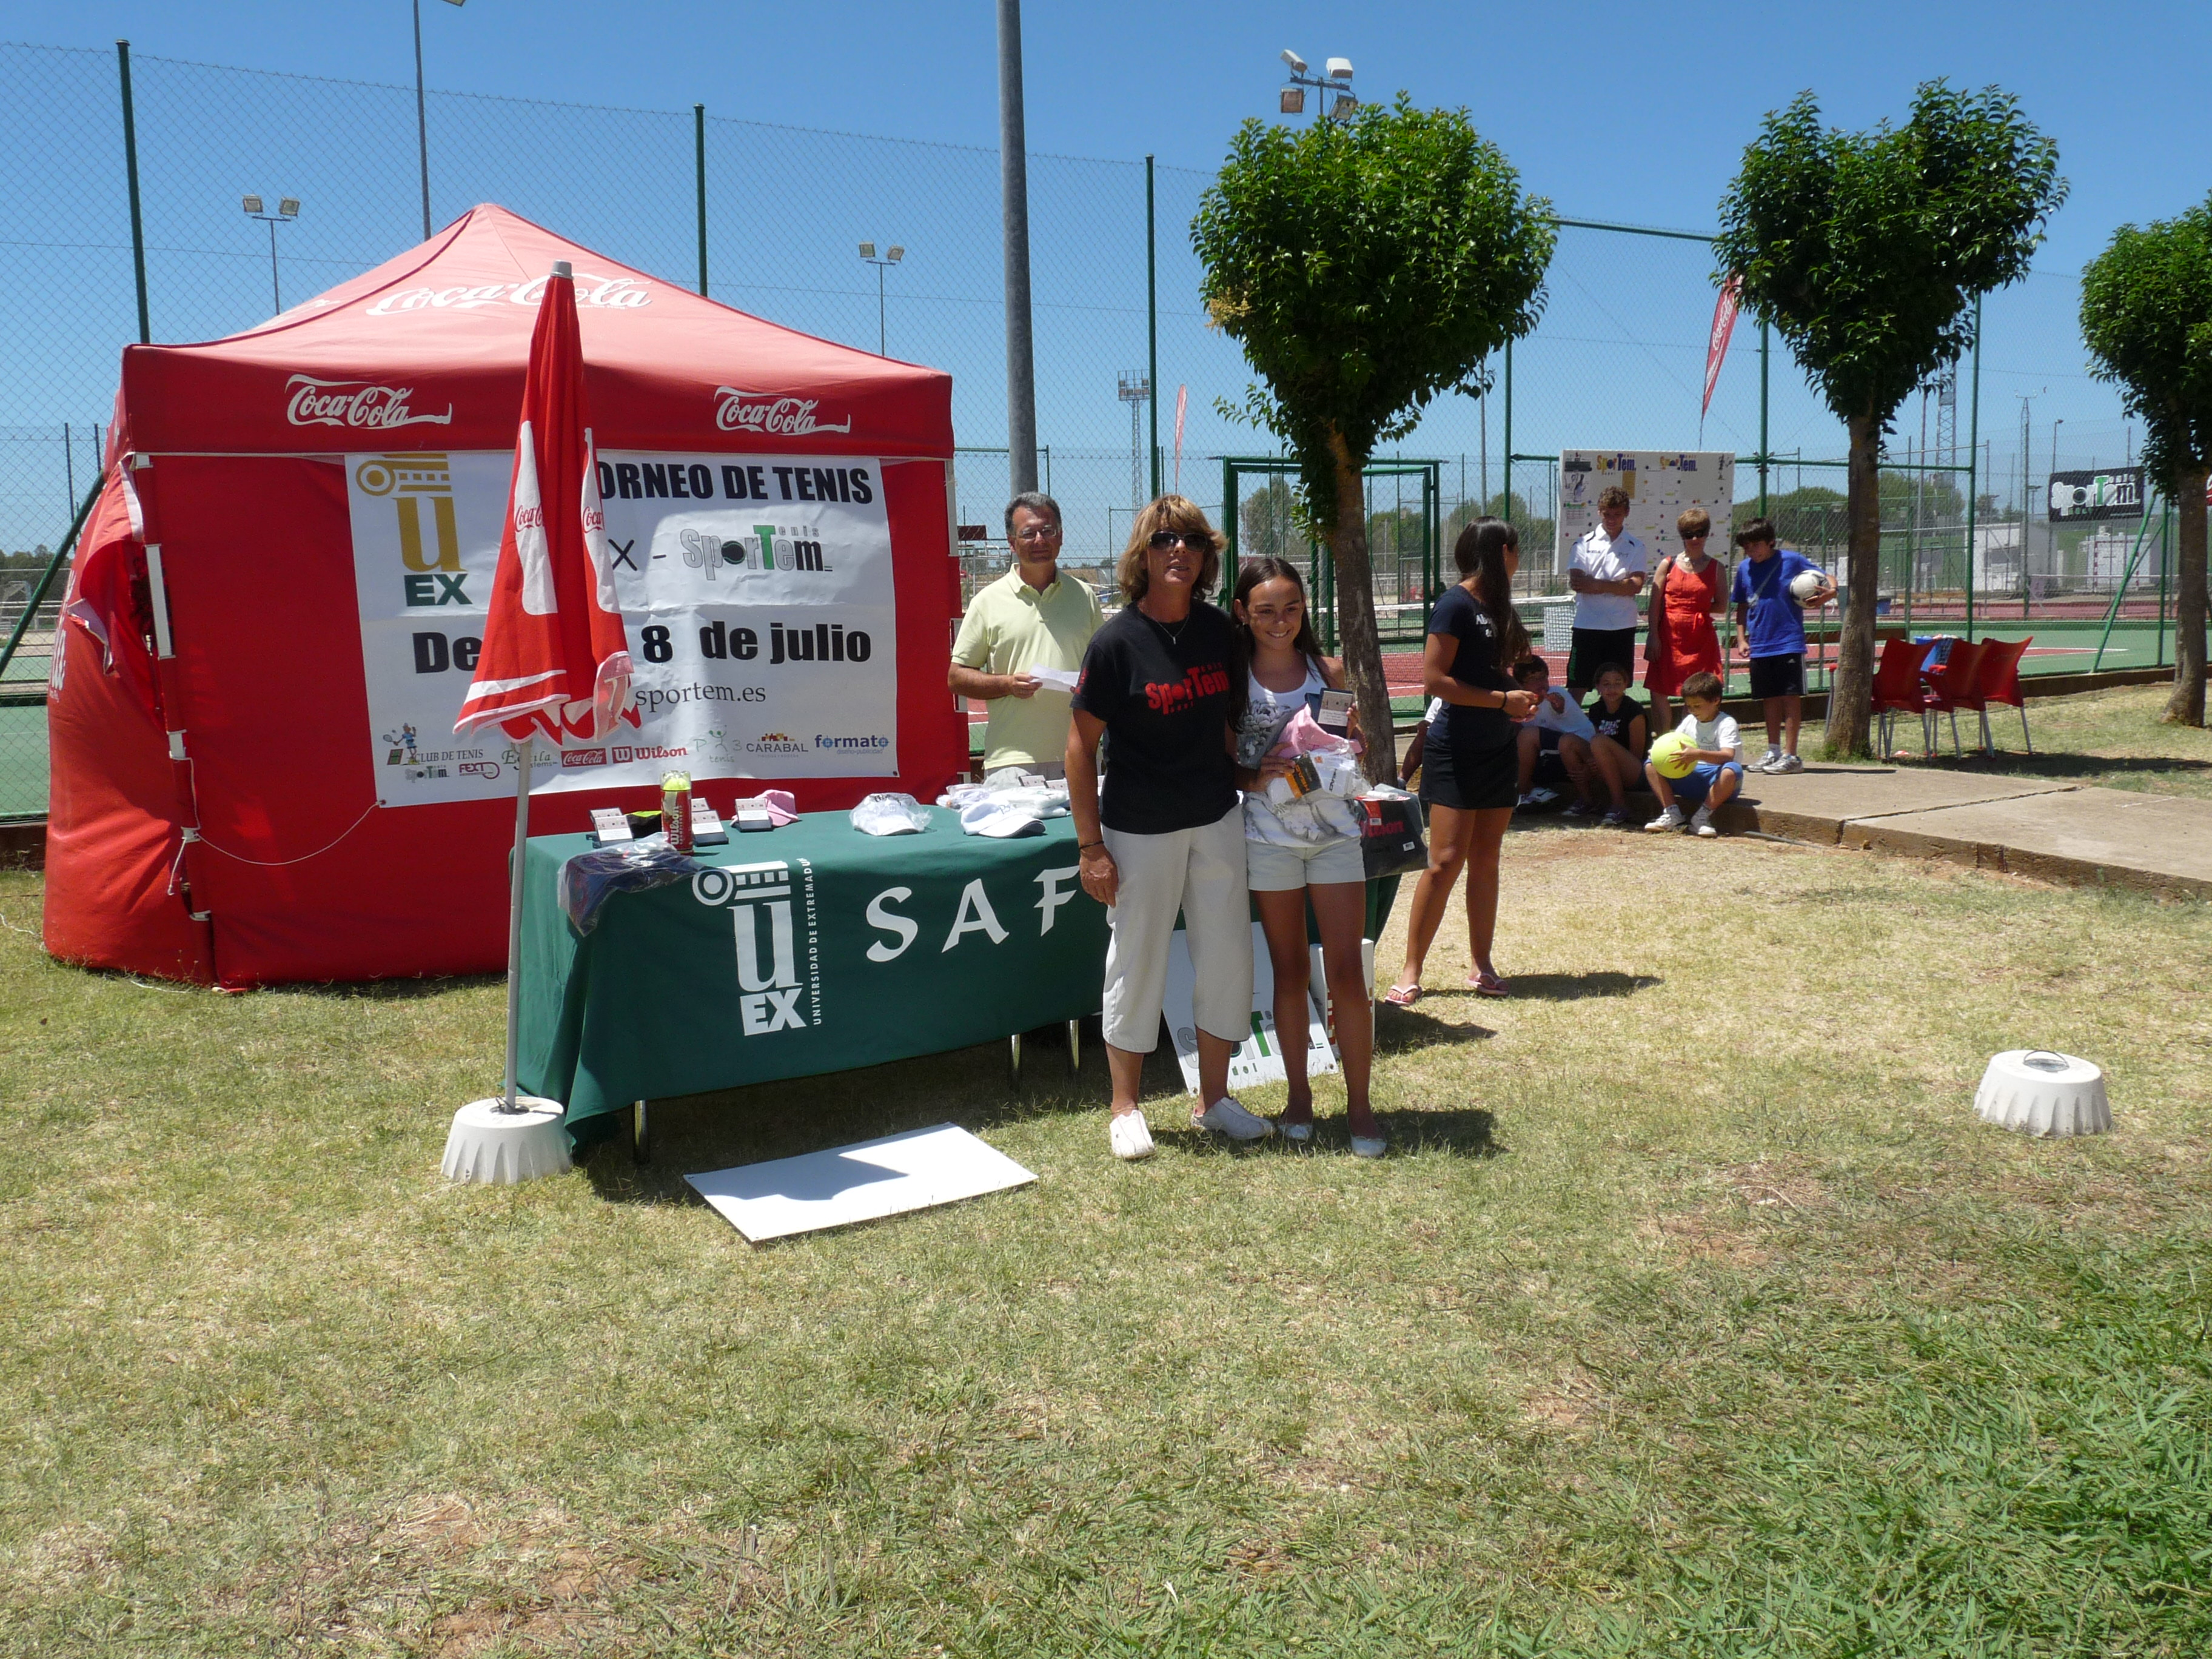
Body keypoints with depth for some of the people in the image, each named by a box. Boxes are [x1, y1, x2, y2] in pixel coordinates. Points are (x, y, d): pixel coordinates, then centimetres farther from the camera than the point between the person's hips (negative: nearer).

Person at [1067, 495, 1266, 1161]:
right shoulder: (1117, 641, -13)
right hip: (1141, 827, -5)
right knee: (1137, 962, 5)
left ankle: (1213, 1098, 27)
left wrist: (1244, 781, 10)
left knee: (1229, 957, 10)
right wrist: (1091, 845, -12)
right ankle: (1125, 1107, 21)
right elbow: (1081, 743, -10)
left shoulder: (1219, 631, 1)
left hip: (1218, 819, 5)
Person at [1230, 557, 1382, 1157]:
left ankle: (1359, 1103, 10)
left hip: (1333, 831, 1)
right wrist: (1254, 776, -19)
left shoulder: (1329, 671, 3)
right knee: (1290, 972, 10)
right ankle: (1299, 1095, 24)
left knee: (1346, 973, -1)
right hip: (1268, 835, -1)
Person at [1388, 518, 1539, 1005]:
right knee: (1446, 861, -9)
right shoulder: (1457, 604, -12)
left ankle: (1483, 965, 17)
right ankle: (1411, 970, -1)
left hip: (1497, 751, 8)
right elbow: (1434, 679, -19)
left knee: (1485, 861, 10)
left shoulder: (1495, 605, 13)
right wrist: (1503, 700, -16)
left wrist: (1519, 700, 4)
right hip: (1456, 752, -8)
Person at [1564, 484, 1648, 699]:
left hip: (1623, 628, 1)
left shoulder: (1636, 547, 7)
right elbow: (1576, 582, -8)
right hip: (1587, 626, -1)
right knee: (1577, 688, -3)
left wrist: (1598, 585, -12)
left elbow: (1636, 586, -6)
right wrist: (1620, 587, -7)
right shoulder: (1584, 543, 5)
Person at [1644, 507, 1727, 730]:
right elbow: (1655, 603, 1)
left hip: (1701, 638, 0)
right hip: (1668, 636, 0)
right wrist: (1653, 635, -5)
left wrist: (1699, 609, -3)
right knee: (1658, 692, 1)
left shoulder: (1715, 567, 4)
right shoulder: (1668, 564, 3)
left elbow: (1721, 604, 10)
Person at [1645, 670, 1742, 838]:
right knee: (1651, 766, -8)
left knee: (1732, 771, -41)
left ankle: (1702, 816, -29)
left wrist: (1698, 754, -47)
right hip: (1692, 777, 6)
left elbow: (1728, 755, -29)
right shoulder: (1690, 721, 10)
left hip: (1716, 782, -6)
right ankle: (1672, 813, -16)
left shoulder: (1726, 723, -12)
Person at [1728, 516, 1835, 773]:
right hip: (1759, 646, 4)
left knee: (1790, 697, -3)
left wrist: (1830, 592, -19)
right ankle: (1773, 752, 20)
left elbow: (1827, 580, 3)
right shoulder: (1744, 569, 7)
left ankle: (1790, 756, -1)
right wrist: (1741, 638, 9)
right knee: (1771, 699, 11)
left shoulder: (1792, 560, -4)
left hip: (1789, 643, -4)